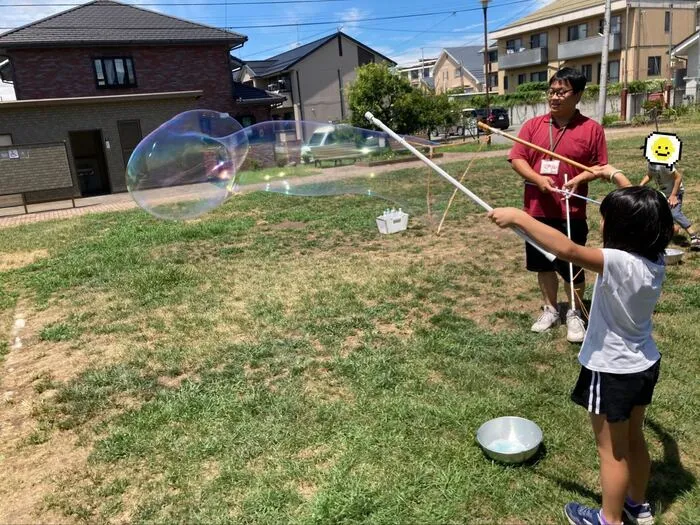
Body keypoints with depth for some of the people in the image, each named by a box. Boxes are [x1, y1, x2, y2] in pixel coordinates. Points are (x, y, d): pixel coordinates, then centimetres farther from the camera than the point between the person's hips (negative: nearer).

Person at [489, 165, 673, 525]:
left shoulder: (619, 263, -32)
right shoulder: (655, 258, -8)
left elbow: (566, 249, -46)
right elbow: (640, 212, 10)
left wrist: (518, 217, -40)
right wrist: (616, 177, 19)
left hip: (612, 372, -8)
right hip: (644, 364, 8)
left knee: (611, 450, 12)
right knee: (634, 439, 26)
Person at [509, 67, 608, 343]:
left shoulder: (591, 129, -3)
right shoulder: (533, 125, 2)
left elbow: (600, 167, 1)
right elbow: (516, 159, -3)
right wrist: (538, 179, -18)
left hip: (572, 212, -2)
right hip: (538, 210, 3)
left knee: (573, 267, 6)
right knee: (543, 264, 15)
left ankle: (574, 315, 27)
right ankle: (550, 309, 33)